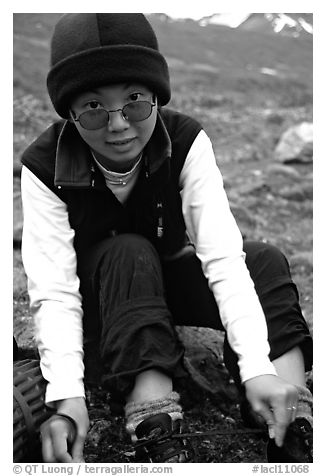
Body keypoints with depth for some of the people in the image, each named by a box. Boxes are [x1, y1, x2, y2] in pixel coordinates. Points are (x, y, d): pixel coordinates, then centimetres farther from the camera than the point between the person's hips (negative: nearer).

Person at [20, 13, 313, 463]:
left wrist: (257, 369, -44)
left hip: (169, 279, 2)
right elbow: (53, 290, -31)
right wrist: (66, 396, -47)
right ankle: (160, 443, -41)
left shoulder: (186, 142, -22)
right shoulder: (45, 168, -25)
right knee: (129, 253, -35)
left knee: (265, 260, -24)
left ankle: (295, 436, -33)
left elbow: (223, 257, -32)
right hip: (99, 297, -2)